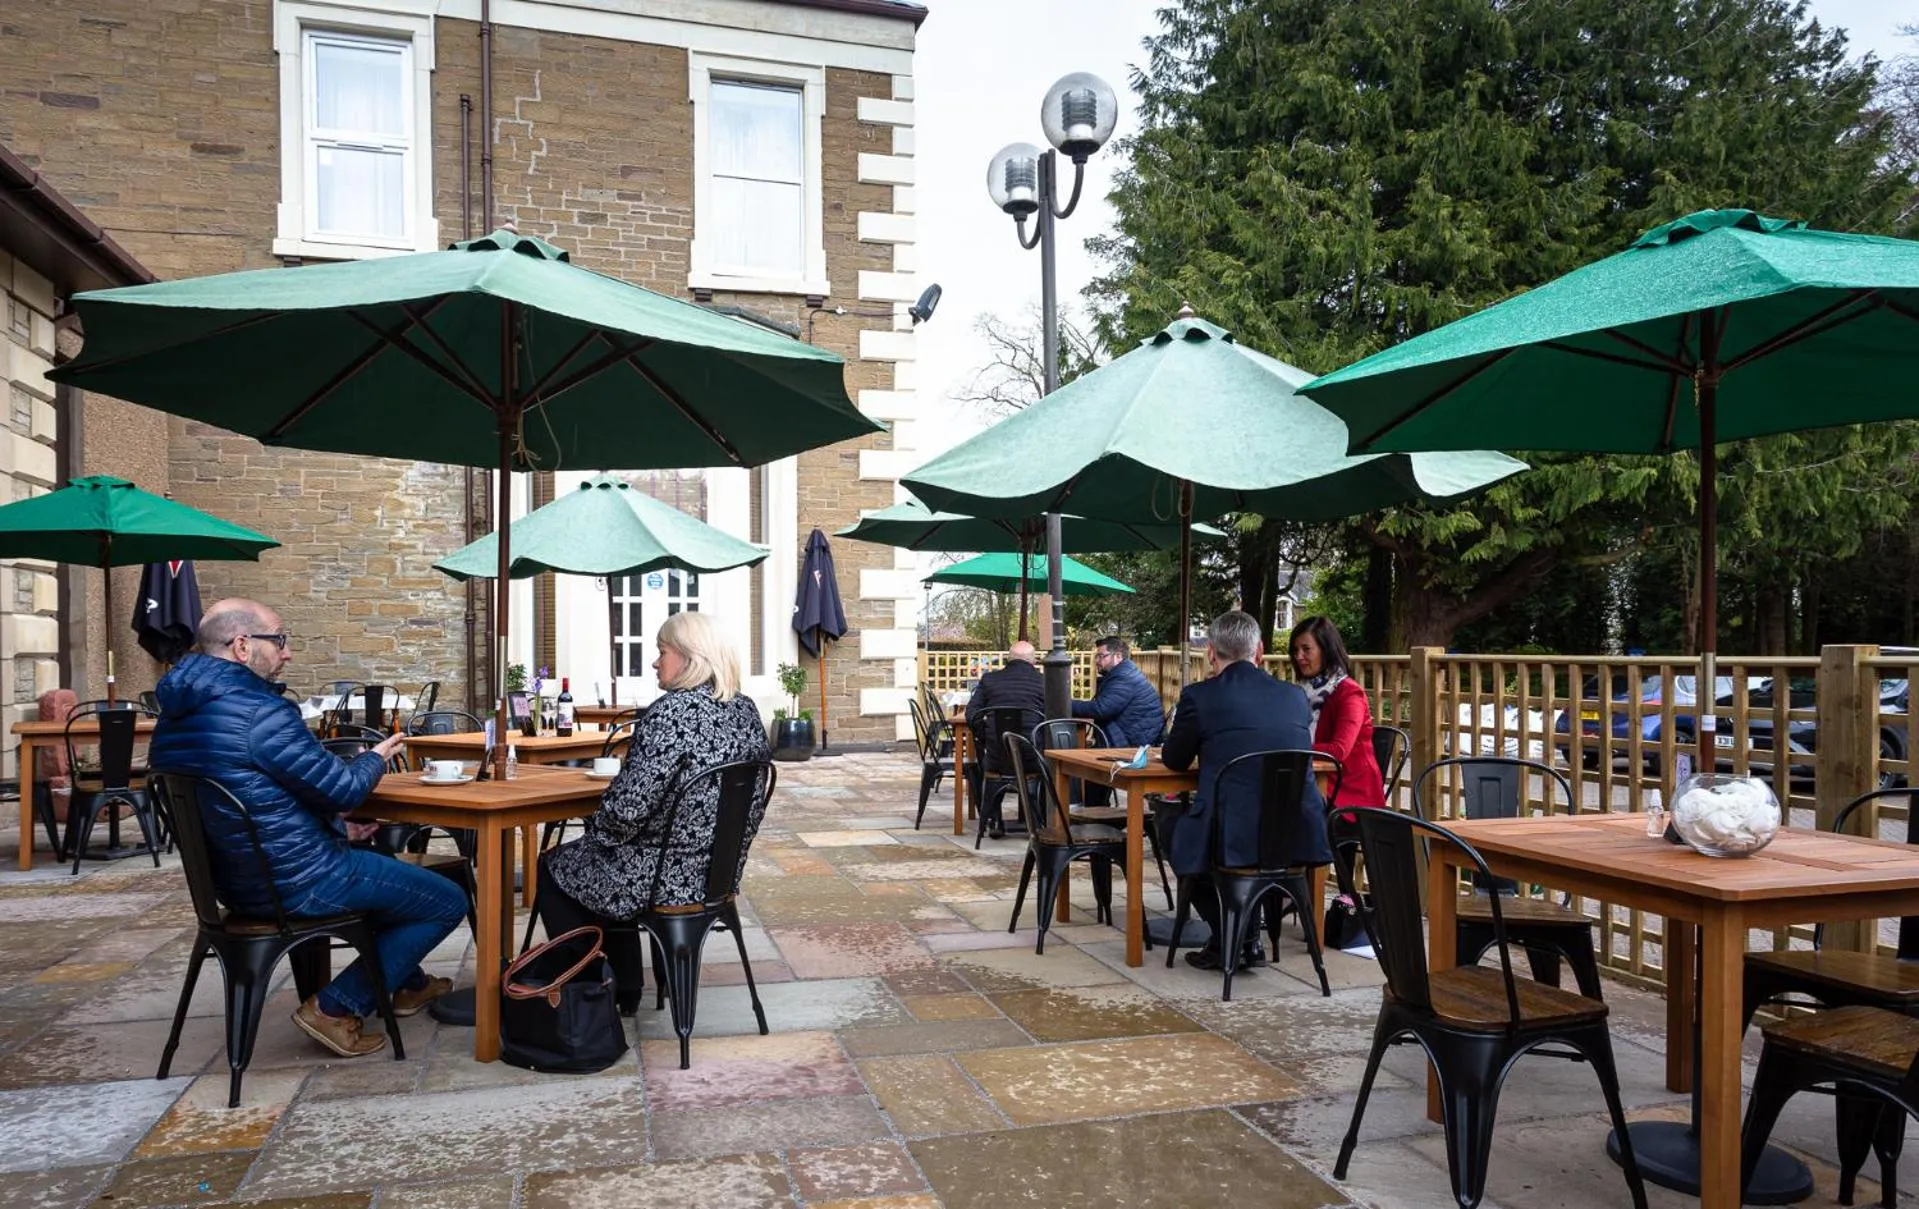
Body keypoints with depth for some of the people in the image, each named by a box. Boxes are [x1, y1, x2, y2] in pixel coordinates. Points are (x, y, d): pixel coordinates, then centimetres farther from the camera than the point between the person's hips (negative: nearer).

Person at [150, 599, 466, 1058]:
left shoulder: (175, 714, 6)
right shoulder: (258, 710, -24)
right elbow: (343, 789, -19)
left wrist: (336, 824, 17)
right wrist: (374, 759, 3)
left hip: (232, 880, 10)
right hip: (296, 882, -10)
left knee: (385, 863, 33)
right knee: (448, 902, 0)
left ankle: (408, 984, 39)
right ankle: (337, 1008, 2)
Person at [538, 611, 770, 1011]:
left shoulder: (673, 712, -23)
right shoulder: (746, 710, 2)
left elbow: (628, 807, -25)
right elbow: (752, 806, 11)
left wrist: (596, 829, -5)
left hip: (663, 880, -9)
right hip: (718, 874, 9)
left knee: (552, 867, 18)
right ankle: (623, 988, 35)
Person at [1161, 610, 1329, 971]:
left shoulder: (1199, 696, -3)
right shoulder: (1295, 695, 9)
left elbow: (1174, 761, 11)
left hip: (1236, 839, -5)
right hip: (1301, 839, 5)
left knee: (1173, 826, 27)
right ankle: (1248, 936, 35)